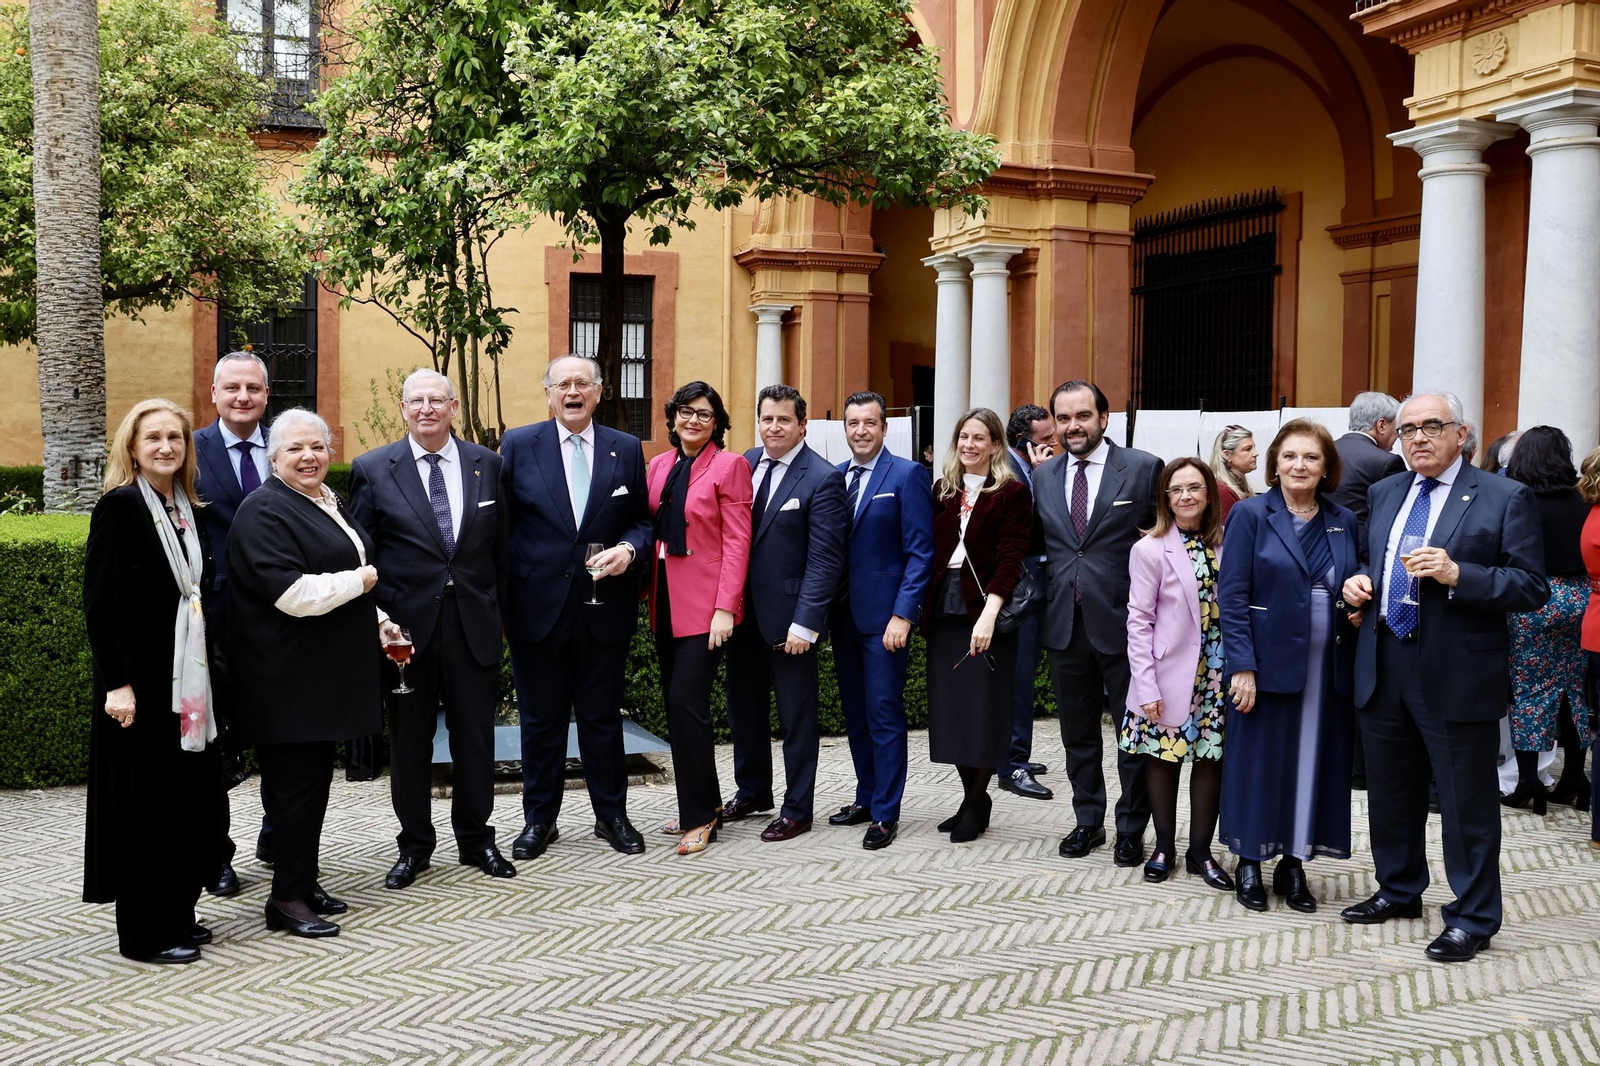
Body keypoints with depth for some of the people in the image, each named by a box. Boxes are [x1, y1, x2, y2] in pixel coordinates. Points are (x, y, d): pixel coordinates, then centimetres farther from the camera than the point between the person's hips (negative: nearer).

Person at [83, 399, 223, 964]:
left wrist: (206, 673, 11)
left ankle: (177, 914, 24)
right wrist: (118, 683, -20)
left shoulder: (190, 511, 11)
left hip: (188, 678, 7)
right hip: (141, 681, -7)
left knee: (191, 798, 11)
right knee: (144, 803, 1)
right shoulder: (119, 506, -9)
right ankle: (144, 933, 13)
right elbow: (100, 602, -14)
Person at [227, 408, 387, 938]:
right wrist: (359, 582, -13)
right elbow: (291, 593, -24)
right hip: (289, 675, -9)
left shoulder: (330, 504, 16)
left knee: (314, 780, 14)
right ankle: (287, 899, 6)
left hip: (330, 671, 9)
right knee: (297, 783, -4)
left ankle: (305, 883, 23)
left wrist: (377, 624, 16)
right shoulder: (264, 511, -14)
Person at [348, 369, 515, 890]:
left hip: (474, 624, 2)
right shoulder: (373, 469, 0)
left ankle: (477, 838, 27)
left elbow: (501, 545, 8)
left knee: (476, 737, 10)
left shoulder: (486, 464, 5)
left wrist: (498, 610, 5)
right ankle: (414, 846, 24)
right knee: (409, 741, 9)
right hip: (406, 626, -1)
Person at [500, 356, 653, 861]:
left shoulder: (627, 449, 5)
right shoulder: (518, 444, 1)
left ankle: (612, 815, 26)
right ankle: (539, 819, 24)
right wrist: (499, 606, -5)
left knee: (603, 718, 11)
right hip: (538, 606, -1)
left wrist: (629, 549, -13)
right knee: (540, 720, 10)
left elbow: (642, 520, 10)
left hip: (604, 609, 1)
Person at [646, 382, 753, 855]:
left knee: (686, 702, -10)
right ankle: (702, 803, 24)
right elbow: (651, 531, 13)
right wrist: (646, 593, 6)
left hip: (705, 603, -6)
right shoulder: (658, 465, 12)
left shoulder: (729, 465, -5)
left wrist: (725, 607, -16)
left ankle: (700, 816, 4)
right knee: (676, 704, 10)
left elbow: (737, 541, -10)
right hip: (666, 600, 7)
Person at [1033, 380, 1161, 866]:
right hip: (1065, 623, 4)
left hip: (1123, 622, -4)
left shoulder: (1144, 468, -5)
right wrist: (1053, 579, 6)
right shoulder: (1043, 476, 8)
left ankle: (1132, 828, 22)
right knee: (1078, 733, 15)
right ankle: (1088, 821, 30)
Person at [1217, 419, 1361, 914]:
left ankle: (1294, 863, 21)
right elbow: (1232, 595, -8)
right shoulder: (1251, 515, -4)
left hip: (1328, 668, 4)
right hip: (1268, 664, -4)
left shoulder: (1344, 522, 8)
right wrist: (1242, 666, -14)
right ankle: (1249, 863, 18)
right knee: (1260, 761, 4)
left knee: (1314, 762, 8)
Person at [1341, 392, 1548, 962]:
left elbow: (1532, 589, -12)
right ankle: (1399, 890, 37)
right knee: (1390, 791, 18)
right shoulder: (1384, 493, 10)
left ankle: (1472, 918, 19)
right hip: (1384, 671, 6)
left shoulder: (1505, 498, -7)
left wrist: (1457, 575, -24)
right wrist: (1358, 581, 1)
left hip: (1457, 675, -6)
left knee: (1467, 803, 4)